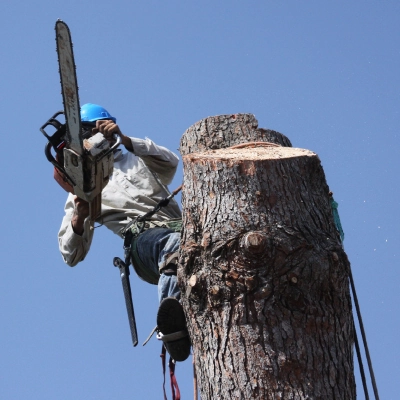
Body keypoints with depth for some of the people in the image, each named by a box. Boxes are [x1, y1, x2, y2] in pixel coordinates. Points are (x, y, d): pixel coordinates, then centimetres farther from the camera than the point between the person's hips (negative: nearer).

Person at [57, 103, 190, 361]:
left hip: (181, 227, 3)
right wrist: (79, 218, -3)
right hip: (145, 237, -3)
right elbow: (72, 255, 19)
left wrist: (125, 140, -3)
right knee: (176, 245, -42)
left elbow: (171, 162, 6)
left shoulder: (137, 159, 32)